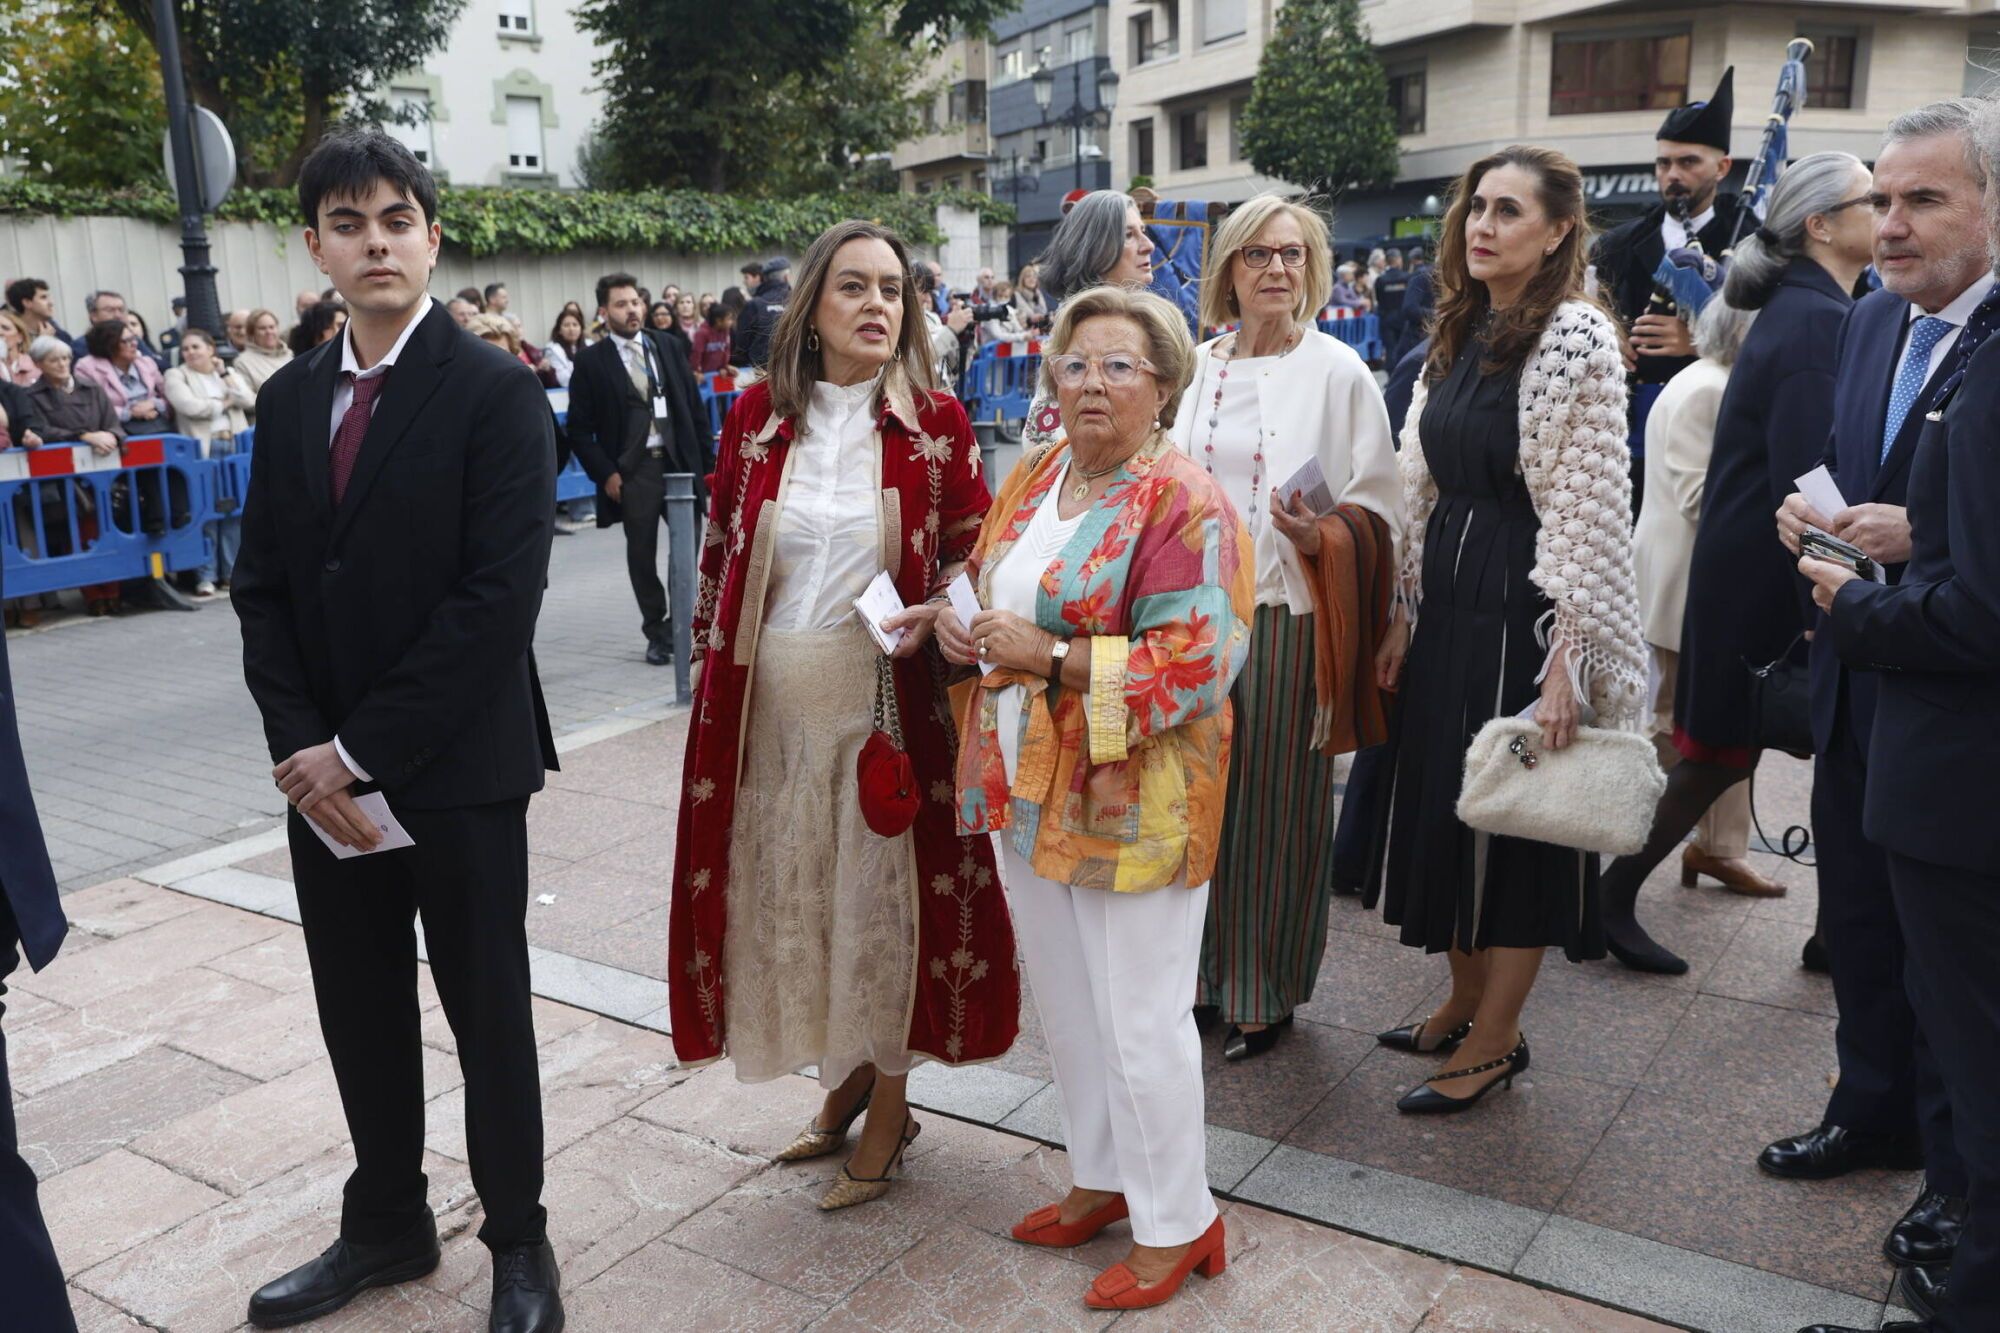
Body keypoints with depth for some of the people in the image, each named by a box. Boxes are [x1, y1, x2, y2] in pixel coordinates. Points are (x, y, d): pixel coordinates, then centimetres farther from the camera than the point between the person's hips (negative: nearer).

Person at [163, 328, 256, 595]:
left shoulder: (230, 373, 20)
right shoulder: (176, 376, 8)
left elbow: (249, 401, 3)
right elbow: (190, 407, -9)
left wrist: (224, 373, 4)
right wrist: (225, 403, 2)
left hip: (235, 445, 3)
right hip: (203, 448, -3)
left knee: (235, 508, 0)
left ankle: (232, 571, 7)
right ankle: (206, 576, -6)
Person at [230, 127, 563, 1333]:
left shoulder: (498, 395, -10)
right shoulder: (289, 400, 8)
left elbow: (501, 598, -18)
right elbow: (265, 588, 8)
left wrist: (363, 749, -16)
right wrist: (303, 746, -6)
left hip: (459, 768, -5)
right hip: (325, 771, 5)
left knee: (487, 1009, 8)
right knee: (360, 1010, 16)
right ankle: (387, 1225, 37)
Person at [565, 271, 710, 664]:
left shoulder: (666, 347, 9)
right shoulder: (591, 362, -1)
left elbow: (695, 407, 10)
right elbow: (580, 429, -2)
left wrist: (706, 462, 5)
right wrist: (605, 474, -10)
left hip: (680, 462, 3)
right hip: (632, 471, -2)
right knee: (642, 555, 4)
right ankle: (657, 634, 18)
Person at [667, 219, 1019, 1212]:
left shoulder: (936, 424, -3)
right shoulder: (757, 415, 2)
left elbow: (976, 554, 3)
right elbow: (720, 550, 8)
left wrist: (935, 611, -16)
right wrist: (712, 672, 6)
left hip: (886, 694, -2)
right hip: (770, 698, 3)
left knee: (882, 886, 6)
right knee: (792, 886, 12)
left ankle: (888, 1105, 25)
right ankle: (842, 1082, 35)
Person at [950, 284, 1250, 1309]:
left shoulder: (1183, 503, -15)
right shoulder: (1035, 477, 9)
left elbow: (1201, 659, -23)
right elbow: (993, 599, 20)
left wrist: (1048, 656, -24)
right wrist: (963, 625, -3)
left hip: (1132, 802, -7)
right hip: (1025, 788, 8)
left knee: (1138, 1020, 4)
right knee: (1065, 1000, 19)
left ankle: (1176, 1224, 24)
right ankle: (1101, 1179, 39)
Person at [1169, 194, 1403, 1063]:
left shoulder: (1338, 372, -2)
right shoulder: (1199, 367, 10)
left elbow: (1380, 508, -3)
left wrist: (1323, 536, -21)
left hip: (1286, 616, -4)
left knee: (1275, 804, 4)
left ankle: (1265, 991, 20)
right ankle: (1202, 969, 24)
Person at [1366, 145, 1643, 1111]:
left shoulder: (1577, 339, -13)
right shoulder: (1459, 334, 10)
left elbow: (1590, 514, -17)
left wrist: (1567, 660, -20)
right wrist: (1403, 614, 12)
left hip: (1523, 605, -8)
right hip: (1447, 597, 8)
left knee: (1514, 818, 4)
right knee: (1443, 801, 15)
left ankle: (1495, 1040, 20)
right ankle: (1465, 1001, 33)